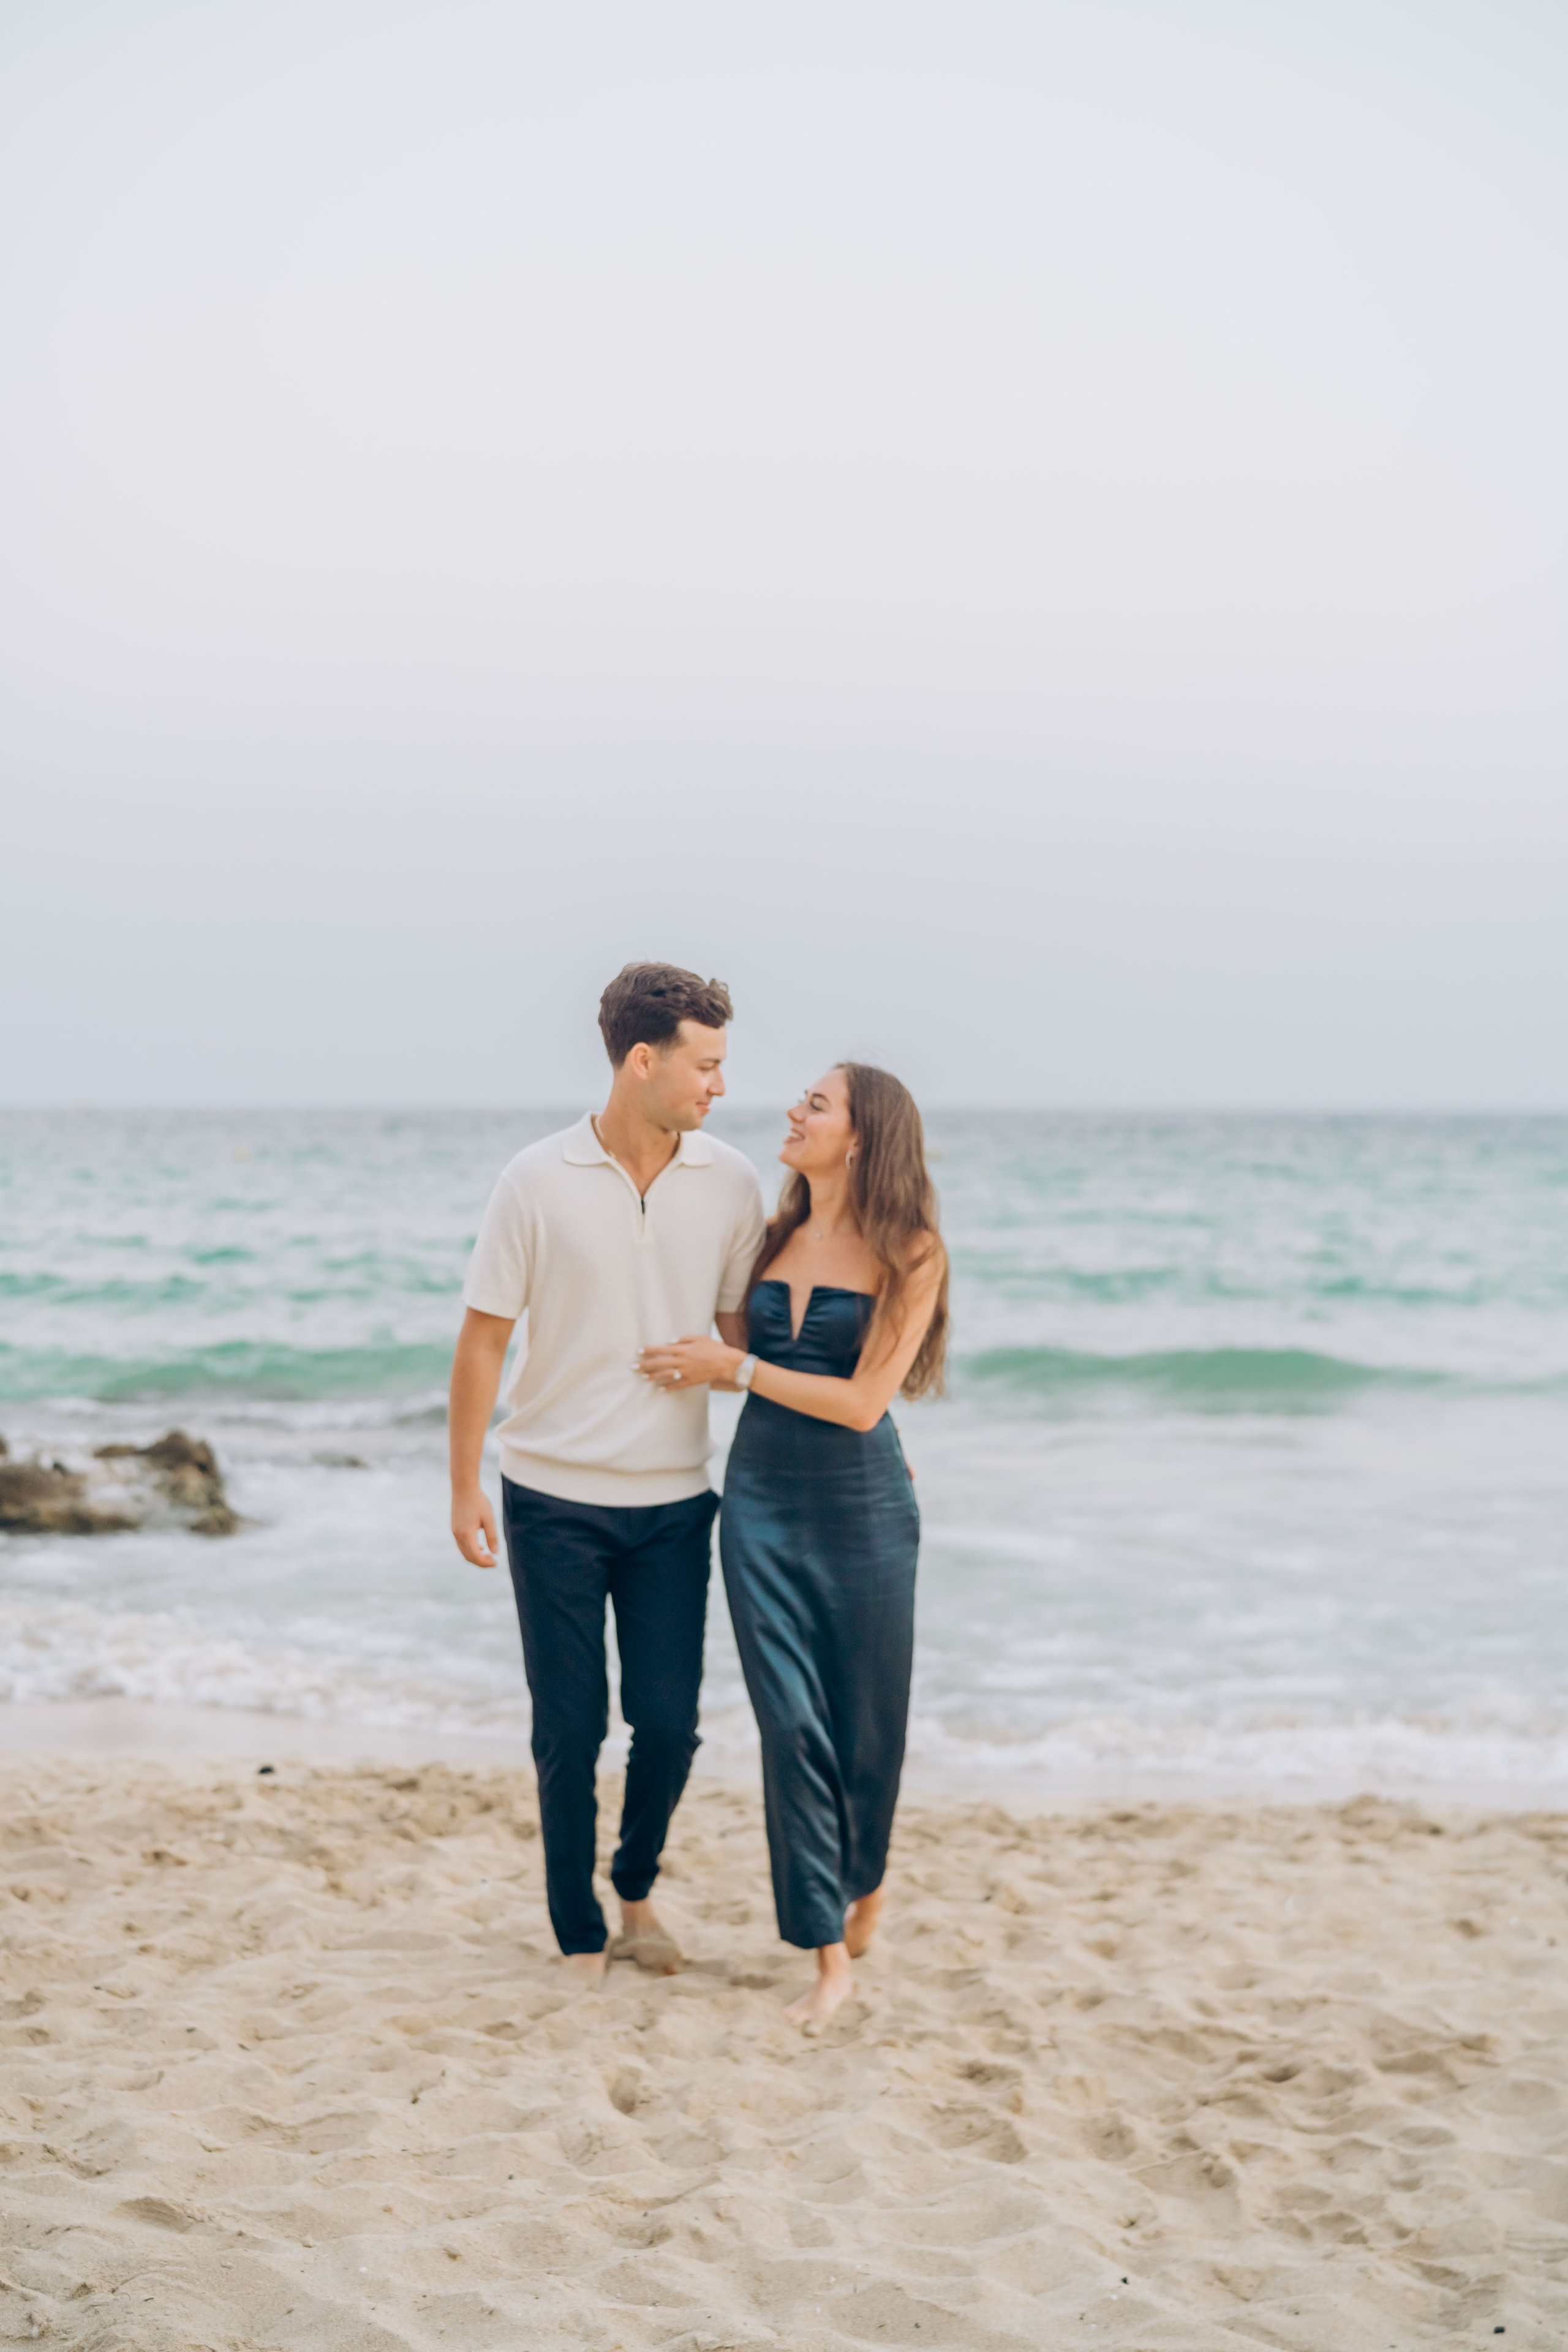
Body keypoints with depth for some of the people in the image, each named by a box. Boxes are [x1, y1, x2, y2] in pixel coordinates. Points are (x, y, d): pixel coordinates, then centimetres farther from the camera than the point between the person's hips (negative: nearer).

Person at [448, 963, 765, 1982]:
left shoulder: (732, 1184, -1)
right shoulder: (539, 1182, -8)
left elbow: (747, 1335, 8)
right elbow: (484, 1337, -2)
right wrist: (464, 1486, -3)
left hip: (673, 1501, 2)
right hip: (554, 1497, -2)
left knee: (669, 1723, 2)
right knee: (569, 1731, 4)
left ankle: (637, 1889, 30)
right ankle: (580, 1939, 19)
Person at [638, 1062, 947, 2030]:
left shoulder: (909, 1253, -9)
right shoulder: (773, 1236, 8)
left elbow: (863, 1400, -15)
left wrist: (734, 1367, -12)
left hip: (862, 1510, -4)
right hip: (761, 1498, 4)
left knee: (867, 1718, 9)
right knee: (790, 1722, -2)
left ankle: (865, 1880, 39)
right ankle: (829, 1957, 3)